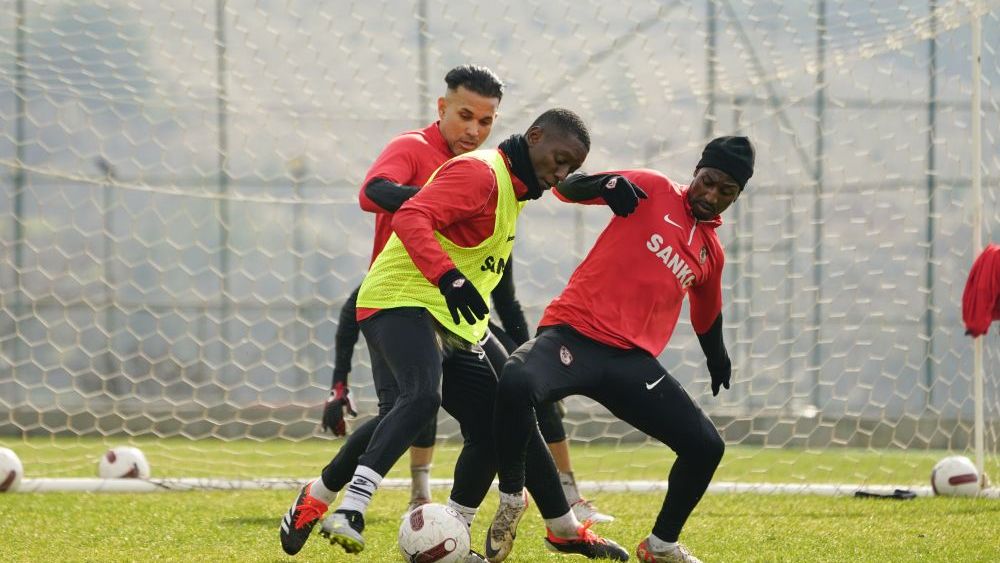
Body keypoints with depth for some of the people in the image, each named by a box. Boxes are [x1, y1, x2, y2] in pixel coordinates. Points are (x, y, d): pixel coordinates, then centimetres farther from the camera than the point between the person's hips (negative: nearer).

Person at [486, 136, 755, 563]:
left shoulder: (711, 252, 17)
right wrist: (608, 184, -19)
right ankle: (511, 500, -13)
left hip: (631, 360, 6)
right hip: (574, 335, -6)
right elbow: (567, 188, 1)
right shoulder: (653, 191, 2)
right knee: (516, 385, -37)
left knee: (706, 447, -4)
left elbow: (707, 319, 36)